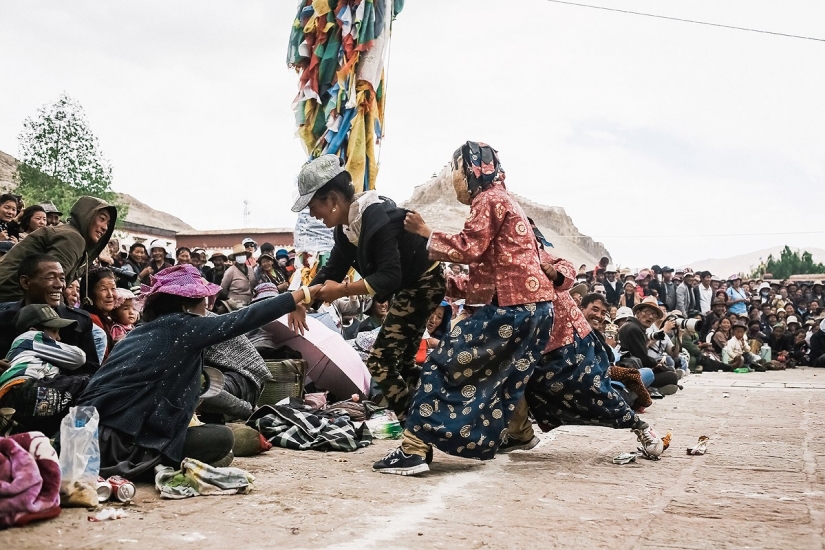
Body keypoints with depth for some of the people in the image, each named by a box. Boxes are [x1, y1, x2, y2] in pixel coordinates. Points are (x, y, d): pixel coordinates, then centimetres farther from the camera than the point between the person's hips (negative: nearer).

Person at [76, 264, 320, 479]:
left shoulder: (146, 330, 17)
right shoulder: (181, 325, -6)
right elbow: (244, 319, -5)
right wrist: (303, 294, 2)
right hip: (116, 443, -9)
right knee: (221, 438, -2)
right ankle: (137, 467, -8)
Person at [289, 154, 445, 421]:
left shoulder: (377, 218, -29)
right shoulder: (347, 225, 0)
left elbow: (390, 277, -34)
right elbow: (332, 269, 3)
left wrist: (342, 290, -33)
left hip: (423, 284, -10)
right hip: (409, 286, 10)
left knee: (379, 364, -11)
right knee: (401, 362, 18)